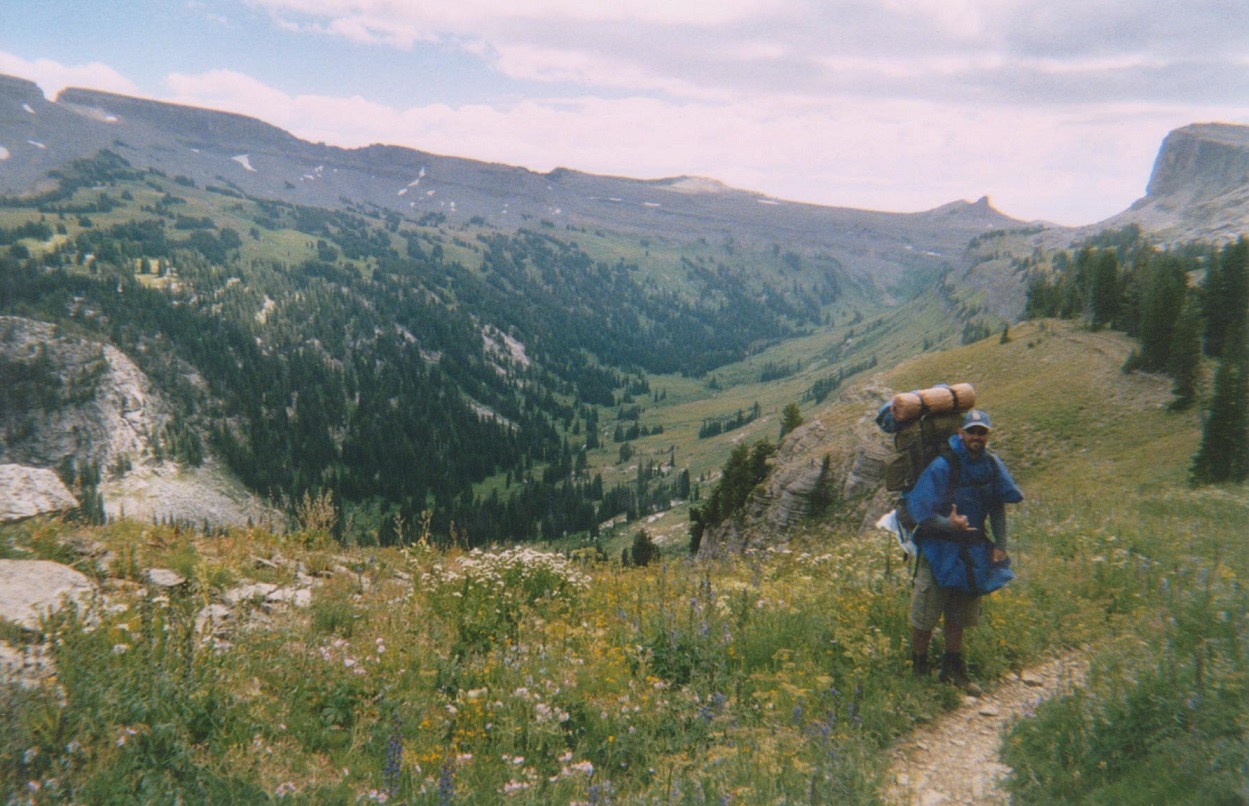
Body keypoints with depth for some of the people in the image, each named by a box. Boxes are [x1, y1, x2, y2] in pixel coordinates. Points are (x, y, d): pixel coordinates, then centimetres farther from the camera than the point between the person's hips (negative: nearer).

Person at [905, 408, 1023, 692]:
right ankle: (918, 670, 18)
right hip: (940, 549, -5)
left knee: (959, 615, 17)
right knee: (924, 615, 2)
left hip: (975, 549, 5)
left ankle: (953, 668, 31)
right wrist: (949, 524, -37)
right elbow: (920, 511, -20)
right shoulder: (942, 466, -21)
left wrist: (1000, 545, 4)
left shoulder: (992, 465, -2)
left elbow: (998, 506, 10)